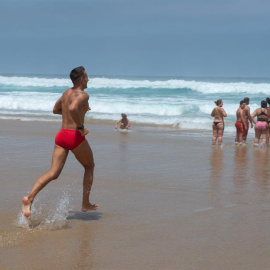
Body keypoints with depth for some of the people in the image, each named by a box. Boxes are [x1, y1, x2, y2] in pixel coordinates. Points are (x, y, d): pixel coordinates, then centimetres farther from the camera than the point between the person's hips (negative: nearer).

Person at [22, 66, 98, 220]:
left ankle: (30, 198, -22)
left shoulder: (66, 93, 16)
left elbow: (56, 110, 31)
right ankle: (86, 204, 23)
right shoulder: (83, 95, -9)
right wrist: (81, 127, -18)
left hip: (61, 135, 7)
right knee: (89, 166, 18)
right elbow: (72, 108, -30)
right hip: (75, 136, -6)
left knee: (53, 173, -2)